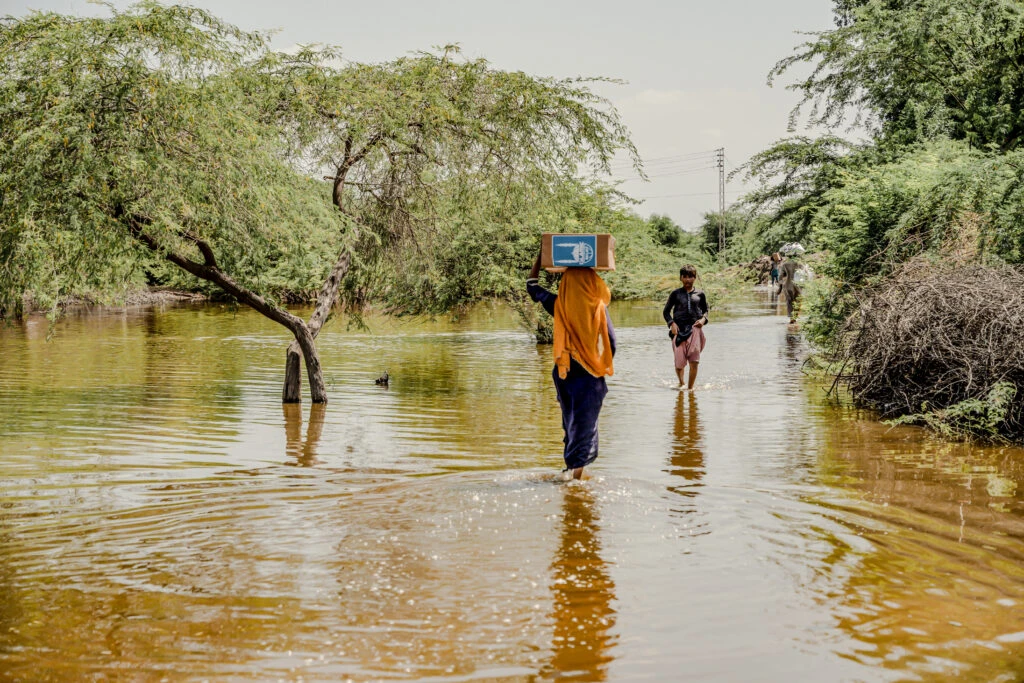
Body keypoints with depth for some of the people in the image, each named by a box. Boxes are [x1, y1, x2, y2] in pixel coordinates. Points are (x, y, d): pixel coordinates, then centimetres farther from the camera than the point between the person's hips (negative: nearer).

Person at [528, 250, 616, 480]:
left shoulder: (559, 305, -4)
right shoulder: (598, 307, -9)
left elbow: (532, 285, 11)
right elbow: (611, 342, -6)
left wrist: (540, 257, 19)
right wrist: (605, 366, 11)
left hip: (564, 373, 2)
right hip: (591, 375, -2)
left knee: (570, 422, 18)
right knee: (586, 424, 2)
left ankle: (572, 466, 22)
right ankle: (577, 471, -3)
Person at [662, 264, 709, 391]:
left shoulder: (700, 294, 9)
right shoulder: (676, 294, 6)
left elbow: (705, 310, 19)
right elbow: (666, 311, 10)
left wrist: (703, 319, -2)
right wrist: (672, 323, -6)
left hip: (695, 329, 0)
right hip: (679, 330, 0)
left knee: (694, 361, -9)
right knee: (679, 363, 1)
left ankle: (690, 387, 2)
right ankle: (681, 383, 29)